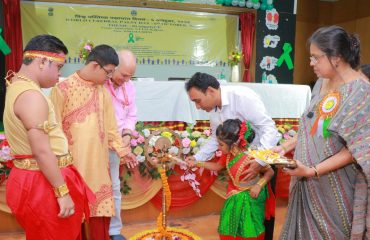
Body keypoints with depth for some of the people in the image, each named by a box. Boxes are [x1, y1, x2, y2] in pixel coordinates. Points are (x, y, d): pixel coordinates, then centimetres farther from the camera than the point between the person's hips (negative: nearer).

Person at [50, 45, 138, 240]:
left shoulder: (103, 90, 6)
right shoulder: (63, 89, -10)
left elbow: (110, 124, 12)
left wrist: (122, 150, 13)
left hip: (98, 160, 5)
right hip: (73, 161, -4)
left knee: (101, 206, 13)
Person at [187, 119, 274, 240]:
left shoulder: (251, 157, -31)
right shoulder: (228, 155, -9)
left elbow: (270, 171, -17)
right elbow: (217, 166, 10)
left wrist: (259, 185, -29)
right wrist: (197, 163, 6)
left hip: (249, 199, -6)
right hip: (234, 198, 7)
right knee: (229, 230, 17)